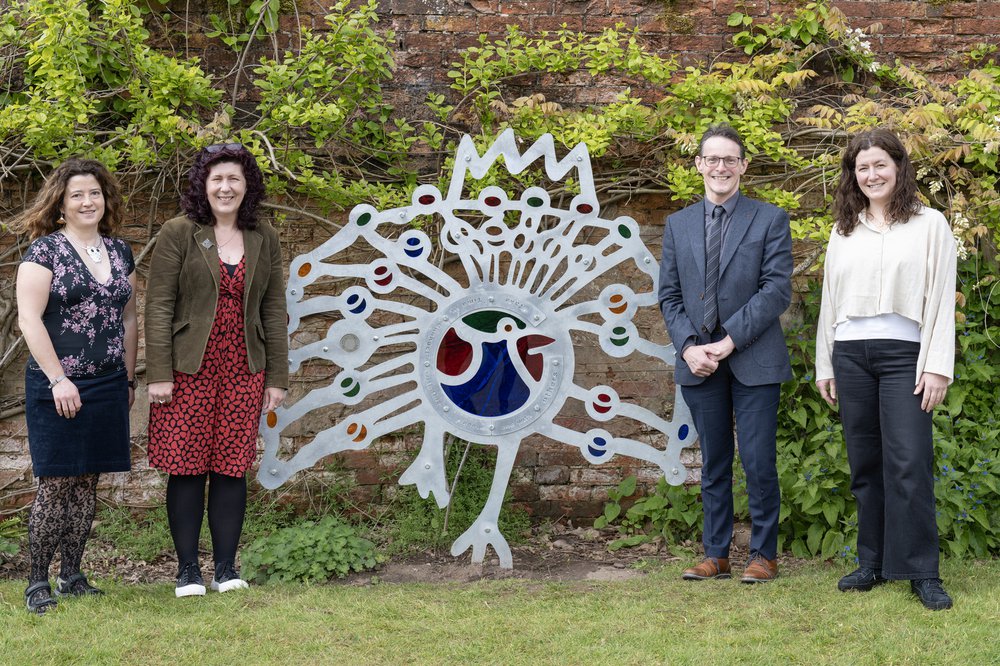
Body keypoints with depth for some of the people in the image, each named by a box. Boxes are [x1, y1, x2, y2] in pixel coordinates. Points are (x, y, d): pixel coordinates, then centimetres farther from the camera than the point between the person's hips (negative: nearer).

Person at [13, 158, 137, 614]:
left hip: (107, 388, 5)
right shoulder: (45, 250, -6)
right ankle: (38, 582, 5)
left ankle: (72, 576, 18)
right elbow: (29, 319, -12)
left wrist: (129, 379, 15)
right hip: (58, 387, -5)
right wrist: (58, 379, -16)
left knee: (87, 482, 9)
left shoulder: (120, 251, 11)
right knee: (56, 483, -4)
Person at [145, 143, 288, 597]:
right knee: (186, 466, 1)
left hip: (243, 372, 3)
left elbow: (273, 310, 10)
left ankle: (227, 567, 16)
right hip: (188, 370, -3)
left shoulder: (264, 238, 9)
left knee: (232, 467, 6)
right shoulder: (178, 233, -2)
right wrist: (158, 374, -10)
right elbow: (159, 305, -5)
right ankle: (187, 569, 12)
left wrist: (277, 377, 6)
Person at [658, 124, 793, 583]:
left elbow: (777, 289, -7)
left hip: (754, 360, -3)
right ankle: (716, 555, 17)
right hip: (698, 361, 3)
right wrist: (688, 346, -7)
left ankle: (764, 554, 11)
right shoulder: (678, 225, 12)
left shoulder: (770, 220, 1)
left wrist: (730, 340, -14)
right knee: (713, 464, 10)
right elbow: (669, 295, 9)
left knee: (759, 461, -2)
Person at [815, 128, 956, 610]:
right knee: (864, 464, 7)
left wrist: (937, 366, -9)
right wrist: (825, 365, 13)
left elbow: (941, 299, -2)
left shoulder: (929, 225, 2)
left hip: (902, 354, -4)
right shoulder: (843, 231, 14)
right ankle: (874, 563, 15)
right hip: (850, 356, 4)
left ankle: (922, 571, -2)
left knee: (909, 463, -9)